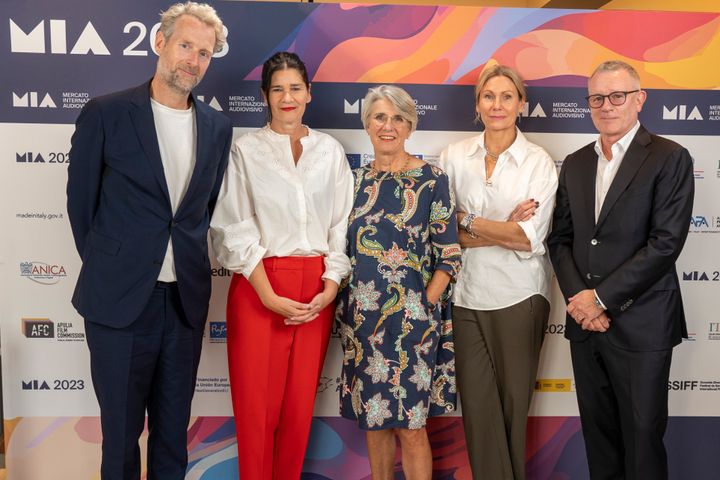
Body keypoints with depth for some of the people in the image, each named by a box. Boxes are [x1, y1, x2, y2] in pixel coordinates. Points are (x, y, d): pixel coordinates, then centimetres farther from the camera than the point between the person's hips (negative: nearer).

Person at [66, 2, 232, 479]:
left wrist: (190, 259, 9)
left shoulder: (218, 127, 6)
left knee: (174, 426, 15)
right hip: (120, 297, -3)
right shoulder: (105, 114, -6)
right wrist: (104, 266, 6)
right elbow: (82, 202, 1)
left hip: (186, 297, 3)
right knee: (121, 426, 10)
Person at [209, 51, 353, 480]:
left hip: (317, 289, 3)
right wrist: (269, 296, -12)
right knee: (257, 403, 1)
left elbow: (342, 224, 7)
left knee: (300, 403, 8)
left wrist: (330, 288, -4)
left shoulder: (330, 150, 8)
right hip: (259, 287, -2)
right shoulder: (247, 150, 0)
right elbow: (236, 230, -5)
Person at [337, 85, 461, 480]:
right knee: (372, 417, 14)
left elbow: (449, 255, -5)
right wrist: (344, 307, 6)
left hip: (411, 317, -4)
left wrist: (424, 307, -9)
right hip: (360, 317, 5)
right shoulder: (356, 180, 8)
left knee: (409, 425, 1)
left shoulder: (431, 180, -4)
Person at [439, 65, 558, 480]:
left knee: (514, 400, 11)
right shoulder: (455, 156, 3)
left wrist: (468, 221, -9)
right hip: (468, 293, 2)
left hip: (519, 296, -2)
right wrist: (503, 231, -12)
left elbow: (531, 240, -11)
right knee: (477, 401, 5)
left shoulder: (539, 162, -3)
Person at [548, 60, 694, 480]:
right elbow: (560, 238, 9)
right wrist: (577, 297, -7)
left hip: (641, 326, -5)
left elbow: (665, 243, -14)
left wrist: (602, 298, -15)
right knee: (598, 431, 15)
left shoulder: (669, 158, -6)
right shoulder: (575, 164, 11)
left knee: (643, 438, 6)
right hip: (585, 322, 5)